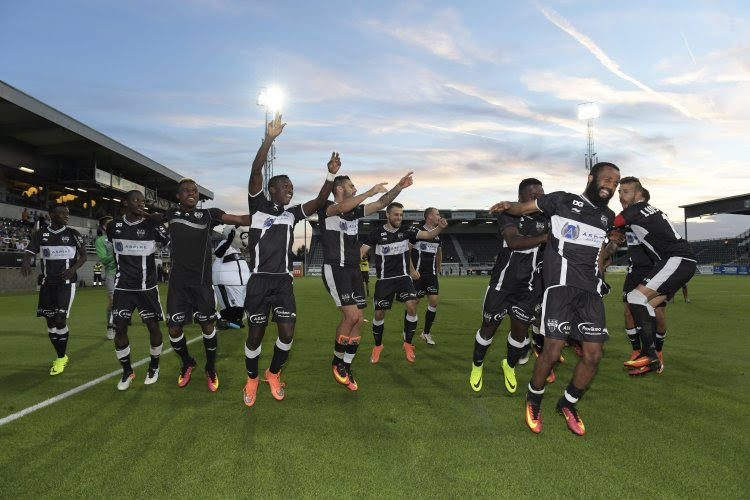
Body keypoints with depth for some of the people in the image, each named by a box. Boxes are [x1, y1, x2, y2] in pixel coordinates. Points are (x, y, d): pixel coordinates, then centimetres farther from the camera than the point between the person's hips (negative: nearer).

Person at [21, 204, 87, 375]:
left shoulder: (73, 234, -2)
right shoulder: (41, 234, 4)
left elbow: (83, 256, 3)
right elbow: (29, 252, 0)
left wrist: (74, 268, -15)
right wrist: (26, 261, -24)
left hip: (66, 283, -3)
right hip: (47, 283, 3)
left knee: (60, 319, -12)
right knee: (51, 321, 7)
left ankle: (61, 358, 7)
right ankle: (61, 357, 25)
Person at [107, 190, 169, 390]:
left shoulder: (152, 226, -8)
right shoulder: (113, 226, 2)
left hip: (147, 287, -2)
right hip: (123, 287, 2)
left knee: (153, 326, 3)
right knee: (120, 328, 0)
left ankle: (154, 367, 24)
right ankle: (127, 372, 18)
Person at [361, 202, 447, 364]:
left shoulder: (407, 230, -4)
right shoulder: (377, 232, -7)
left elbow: (428, 235, -14)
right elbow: (362, 251, -5)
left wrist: (440, 227, -35)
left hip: (403, 277, 1)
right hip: (384, 279, 0)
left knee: (412, 307, -17)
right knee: (379, 314, 4)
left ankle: (408, 344, 5)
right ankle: (377, 346, 30)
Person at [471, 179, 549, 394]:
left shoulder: (547, 220, 1)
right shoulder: (509, 215, -15)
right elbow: (514, 242, -33)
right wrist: (545, 237, -41)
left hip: (528, 286, 4)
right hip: (503, 283, -3)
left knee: (520, 329, 8)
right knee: (489, 326, 9)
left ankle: (510, 366, 37)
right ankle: (477, 366, 34)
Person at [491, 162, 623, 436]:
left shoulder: (608, 217, 20)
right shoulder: (563, 200, 5)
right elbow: (524, 207, 8)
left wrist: (611, 246, 10)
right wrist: (510, 206, -10)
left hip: (591, 290, 6)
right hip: (561, 284, -5)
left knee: (593, 355, -1)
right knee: (553, 351, -12)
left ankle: (568, 404, 24)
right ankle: (534, 399, 16)